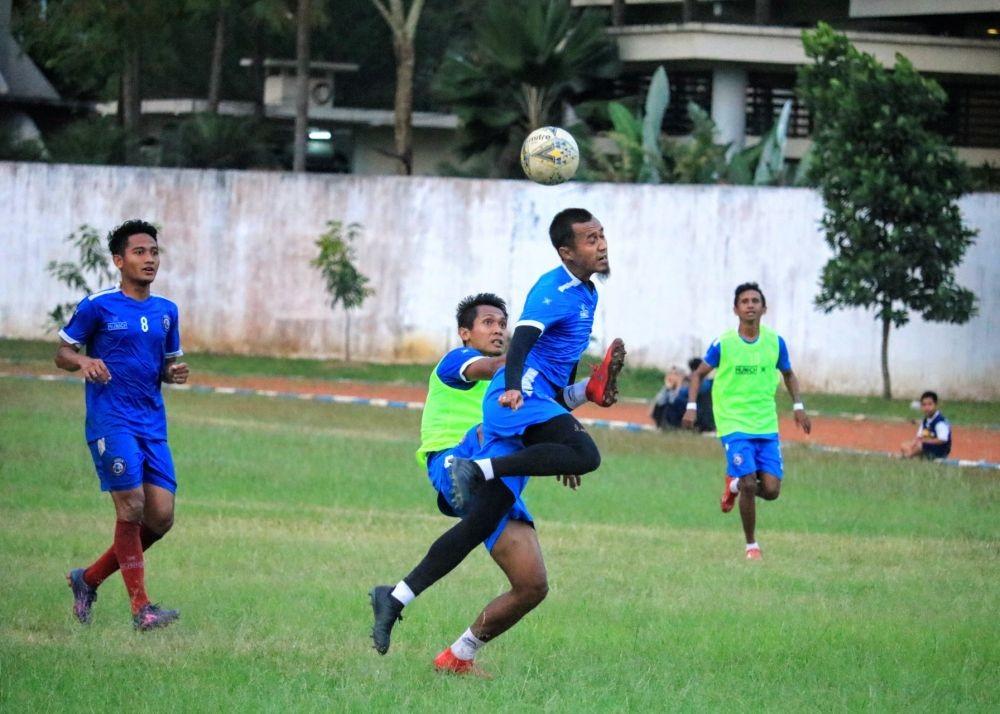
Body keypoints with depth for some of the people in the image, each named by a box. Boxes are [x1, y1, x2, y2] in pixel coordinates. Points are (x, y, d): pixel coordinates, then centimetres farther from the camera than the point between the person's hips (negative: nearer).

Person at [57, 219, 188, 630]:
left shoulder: (166, 311, 14)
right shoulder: (98, 307, -2)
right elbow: (62, 353, 4)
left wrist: (174, 373, 0)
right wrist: (83, 362, -18)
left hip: (152, 425, 6)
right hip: (111, 422, -6)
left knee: (161, 516, -1)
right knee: (131, 507, -14)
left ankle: (89, 579, 17)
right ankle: (141, 608, -8)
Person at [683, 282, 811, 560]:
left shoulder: (775, 342, 1)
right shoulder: (723, 344, -6)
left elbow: (788, 374, 18)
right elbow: (699, 373, 7)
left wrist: (798, 405, 6)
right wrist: (692, 406, -6)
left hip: (767, 426, 3)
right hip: (734, 425, -3)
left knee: (771, 490, -5)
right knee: (749, 484, -15)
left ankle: (735, 484, 29)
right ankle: (751, 545, 4)